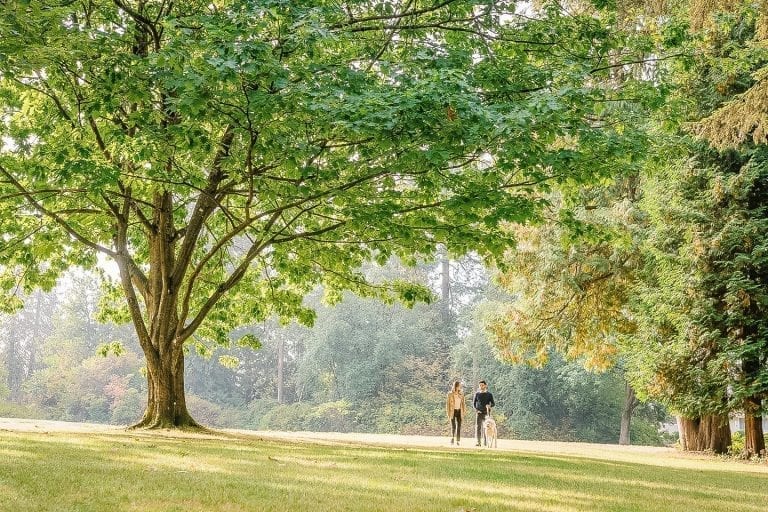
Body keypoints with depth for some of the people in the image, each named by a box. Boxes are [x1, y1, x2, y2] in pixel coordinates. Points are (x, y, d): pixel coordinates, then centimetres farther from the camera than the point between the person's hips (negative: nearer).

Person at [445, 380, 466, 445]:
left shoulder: (461, 393, 7)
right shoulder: (450, 394, -3)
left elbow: (463, 403, 12)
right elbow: (447, 403, -1)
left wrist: (464, 411, 6)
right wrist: (448, 412, -5)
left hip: (459, 411, 3)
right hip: (453, 411, -3)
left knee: (459, 426, 1)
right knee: (453, 426, -13)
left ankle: (458, 441, 5)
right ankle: (452, 438, 0)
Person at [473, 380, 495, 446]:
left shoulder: (489, 394, 6)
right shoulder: (477, 394, 9)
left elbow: (493, 404, 6)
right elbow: (473, 403, 14)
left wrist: (490, 405, -16)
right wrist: (476, 409, -4)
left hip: (486, 413, -1)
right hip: (479, 413, 1)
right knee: (478, 427, -7)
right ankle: (478, 442, -7)